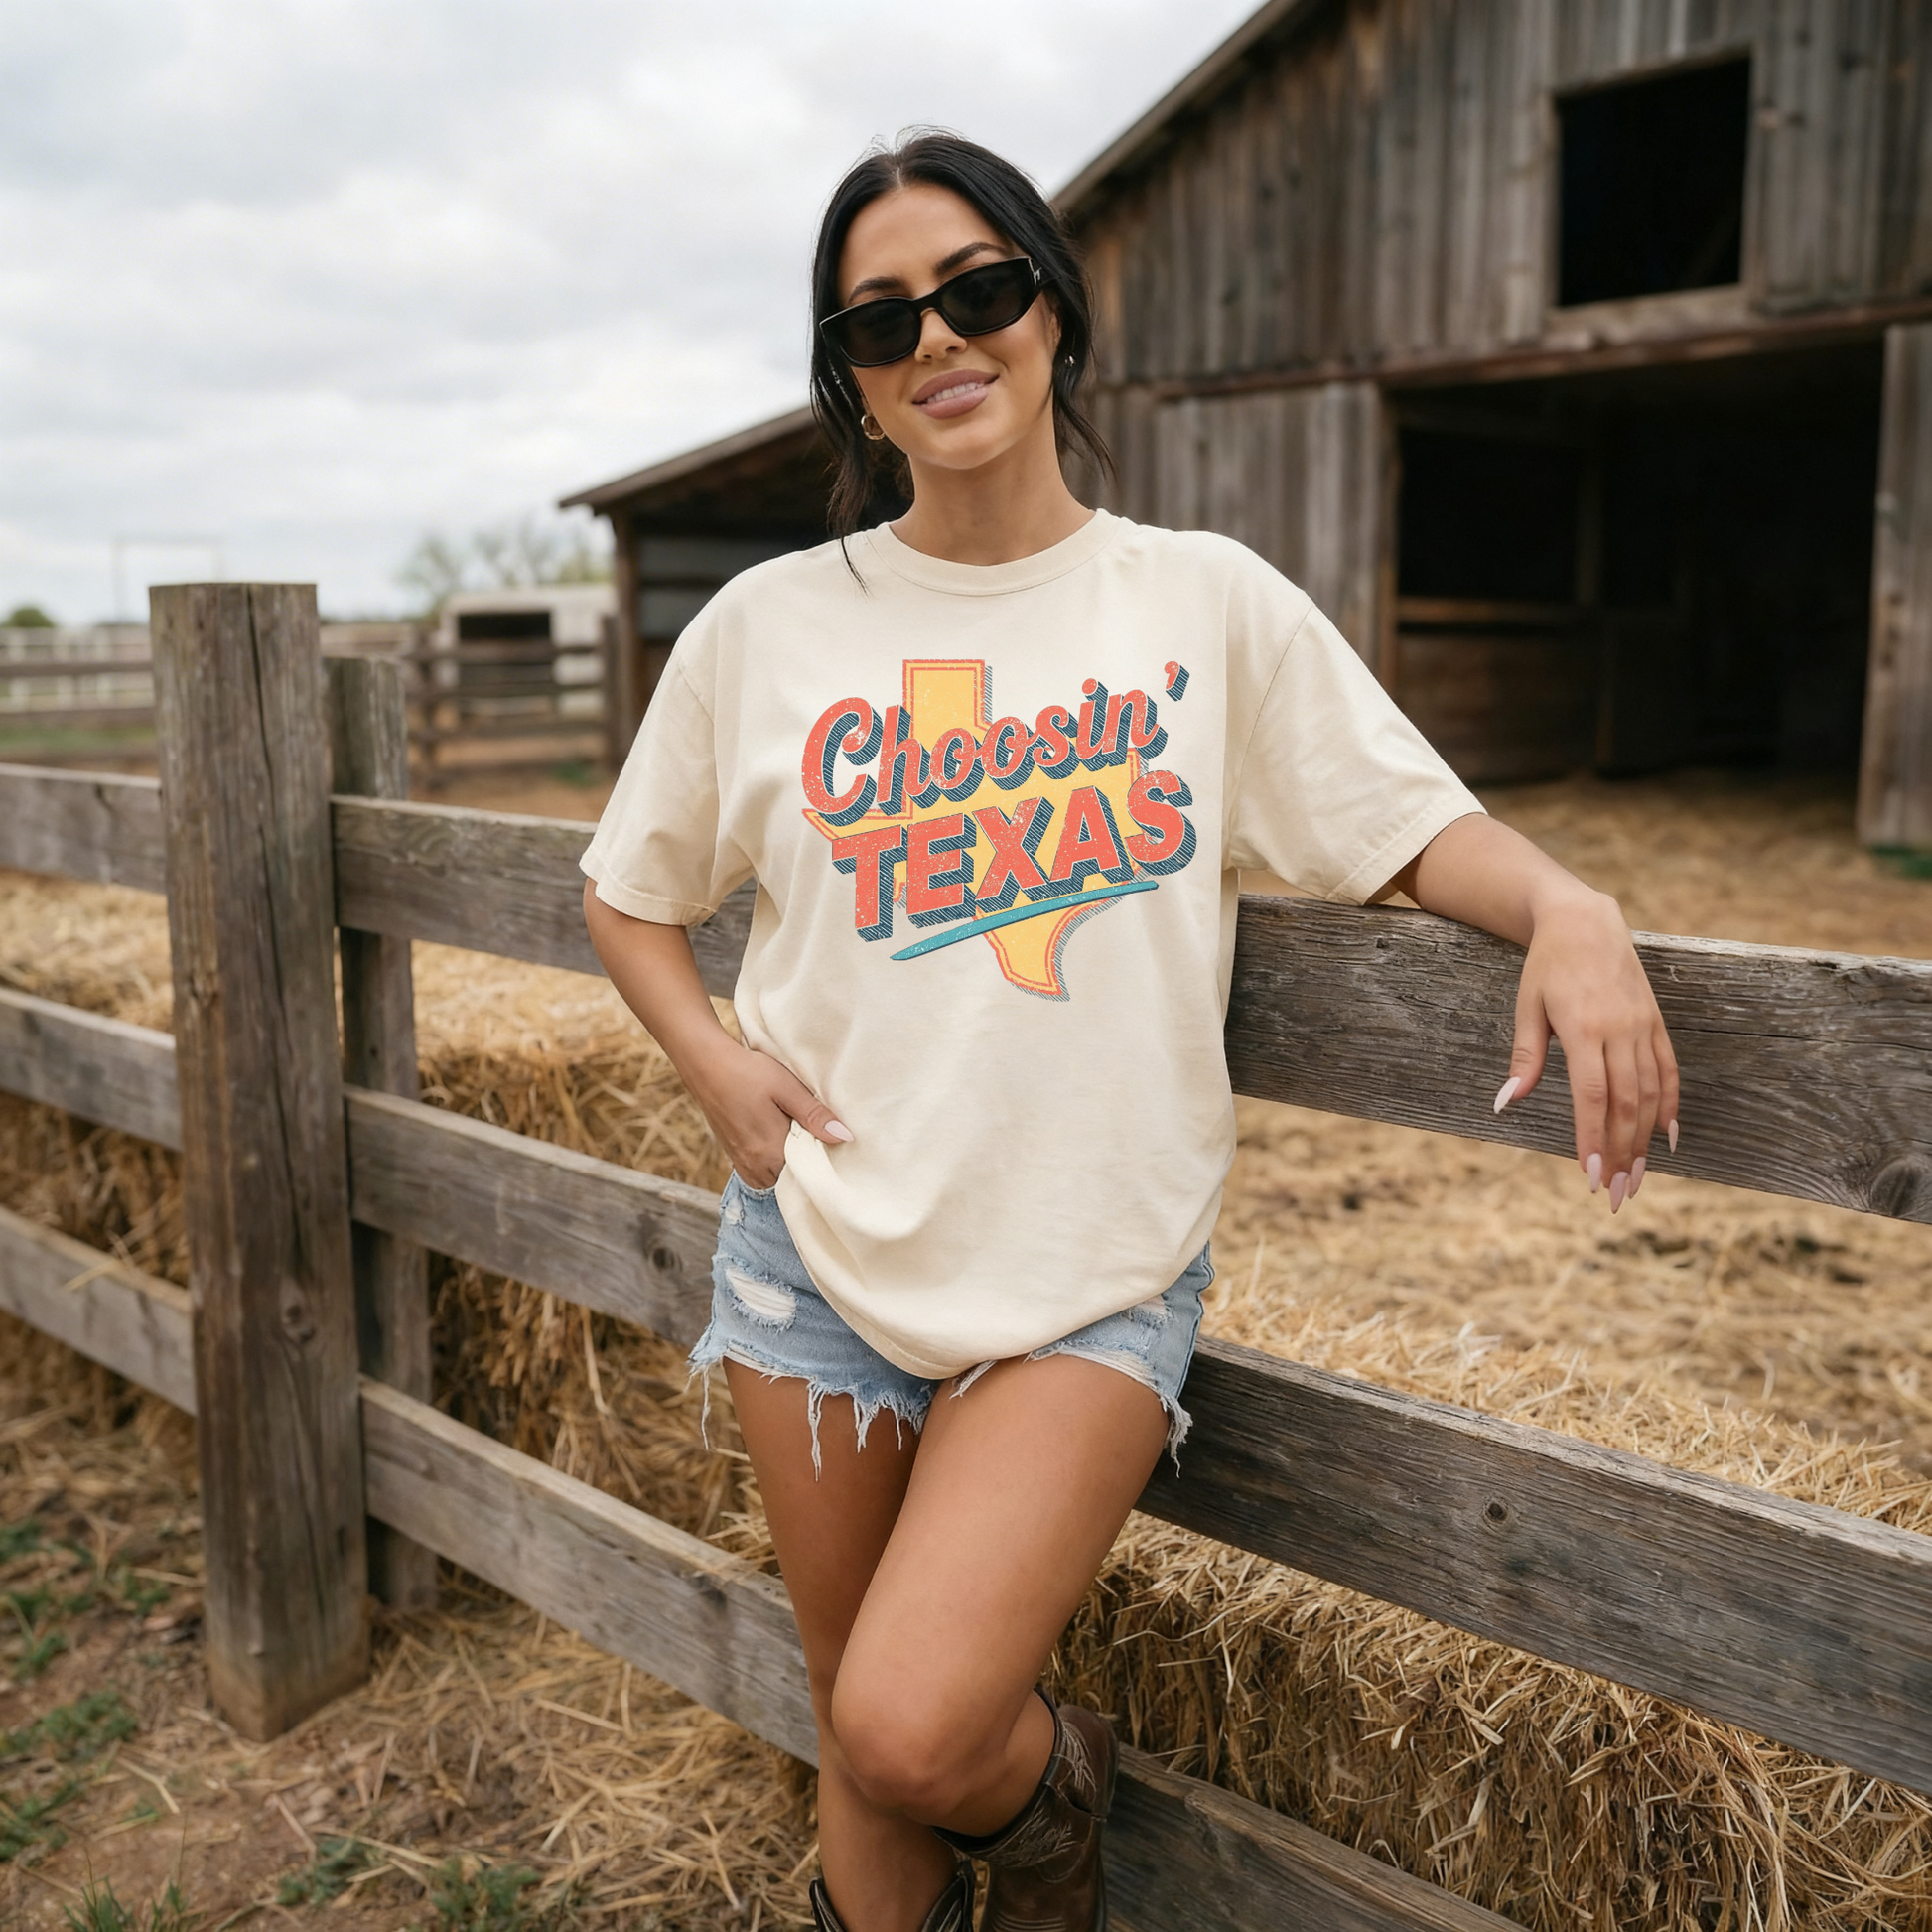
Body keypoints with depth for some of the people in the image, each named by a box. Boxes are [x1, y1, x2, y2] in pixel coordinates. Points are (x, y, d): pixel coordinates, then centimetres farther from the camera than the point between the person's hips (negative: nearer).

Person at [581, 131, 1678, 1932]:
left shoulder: (1207, 600, 0)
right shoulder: (767, 625, 1)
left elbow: (1417, 825, 0)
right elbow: (628, 892, 12)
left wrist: (1574, 912, -20)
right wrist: (715, 1063, -5)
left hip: (1092, 1279, -2)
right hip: (819, 1254, 2)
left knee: (915, 1729, -15)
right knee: (861, 1742, 14)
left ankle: (1054, 1775, 21)